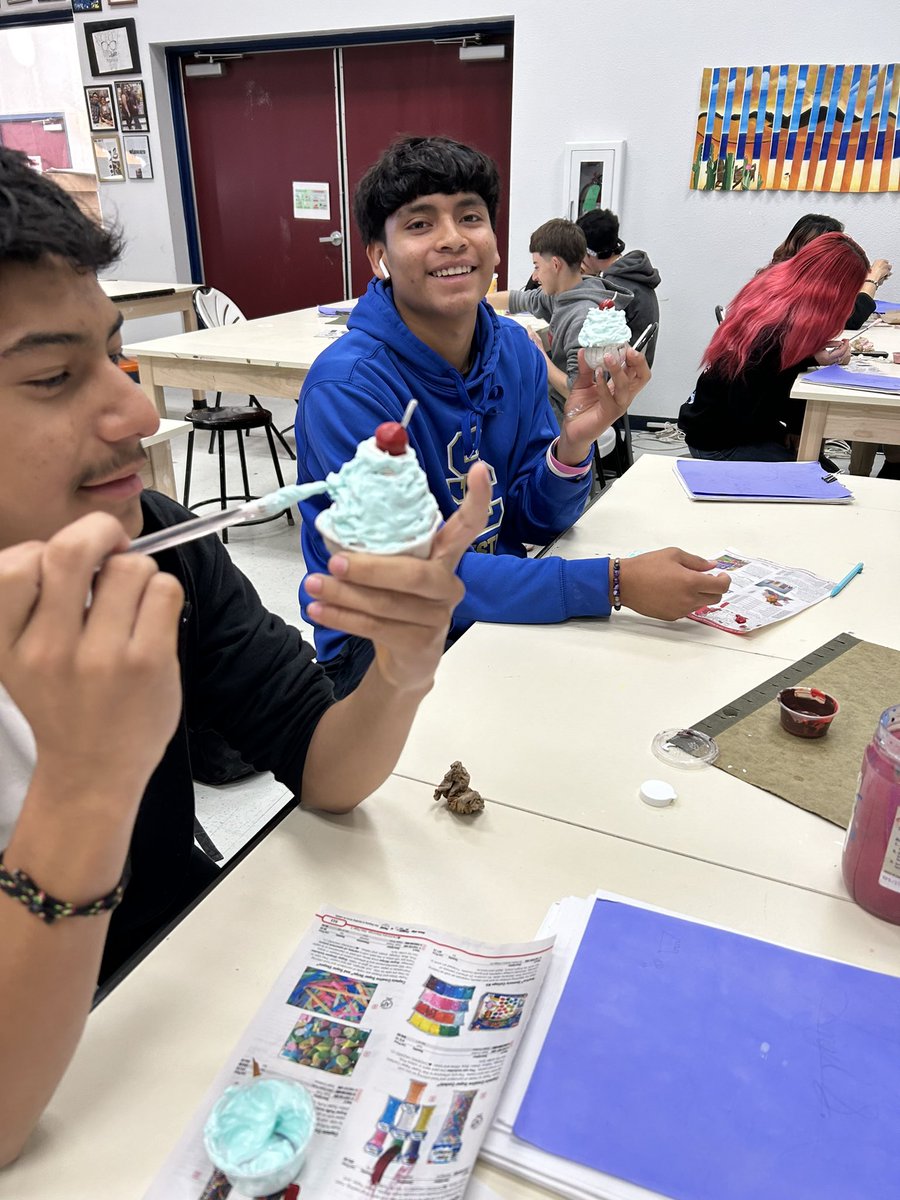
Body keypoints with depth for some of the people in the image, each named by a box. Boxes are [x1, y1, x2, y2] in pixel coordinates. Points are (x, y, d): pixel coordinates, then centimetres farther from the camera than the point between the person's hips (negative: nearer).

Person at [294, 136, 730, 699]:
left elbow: (533, 523, 2)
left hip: (497, 606, 6)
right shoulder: (348, 388, -22)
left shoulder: (515, 350, -2)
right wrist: (611, 584, -30)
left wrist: (574, 444, -20)